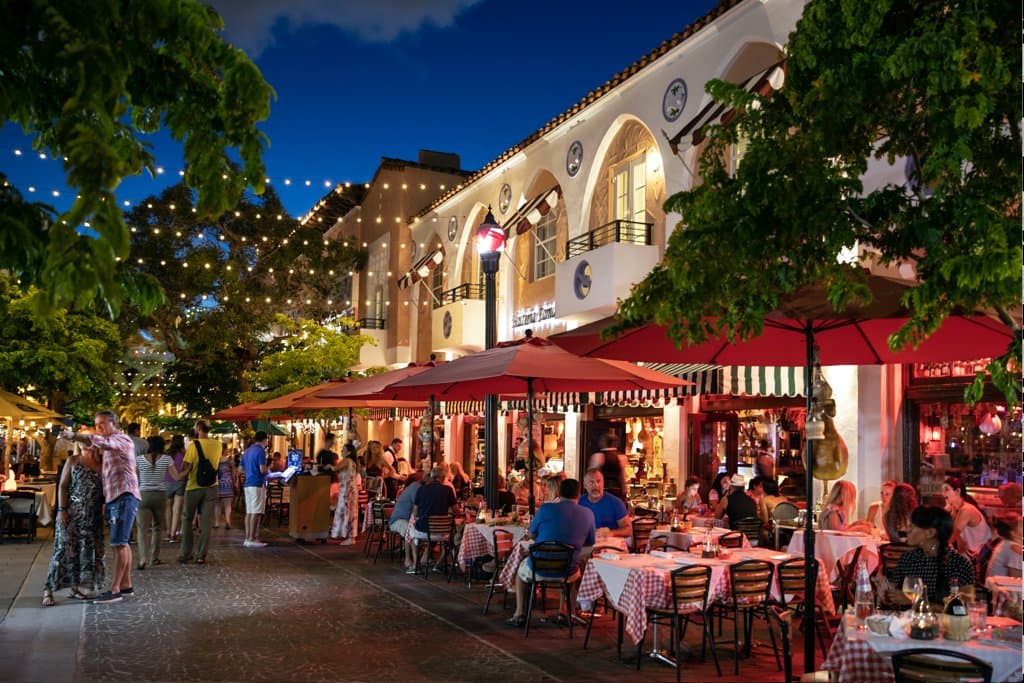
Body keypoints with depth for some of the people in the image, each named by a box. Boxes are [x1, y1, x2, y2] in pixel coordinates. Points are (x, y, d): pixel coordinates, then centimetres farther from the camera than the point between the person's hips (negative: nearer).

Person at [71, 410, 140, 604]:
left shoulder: (122, 439, -6)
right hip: (114, 497, 10)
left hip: (124, 496, -10)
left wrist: (73, 436, -30)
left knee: (119, 543, -10)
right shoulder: (109, 445, 25)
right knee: (121, 543, 13)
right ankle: (126, 585, 19)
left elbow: (101, 442, -26)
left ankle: (114, 590, -10)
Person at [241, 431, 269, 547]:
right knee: (256, 512, -7)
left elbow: (241, 469, 21)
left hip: (247, 484, 9)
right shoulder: (260, 451, -10)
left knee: (249, 512, 9)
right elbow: (263, 470, -17)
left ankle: (248, 538, 11)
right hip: (257, 484, -9)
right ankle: (252, 539, -8)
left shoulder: (246, 451, 17)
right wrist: (268, 469, 4)